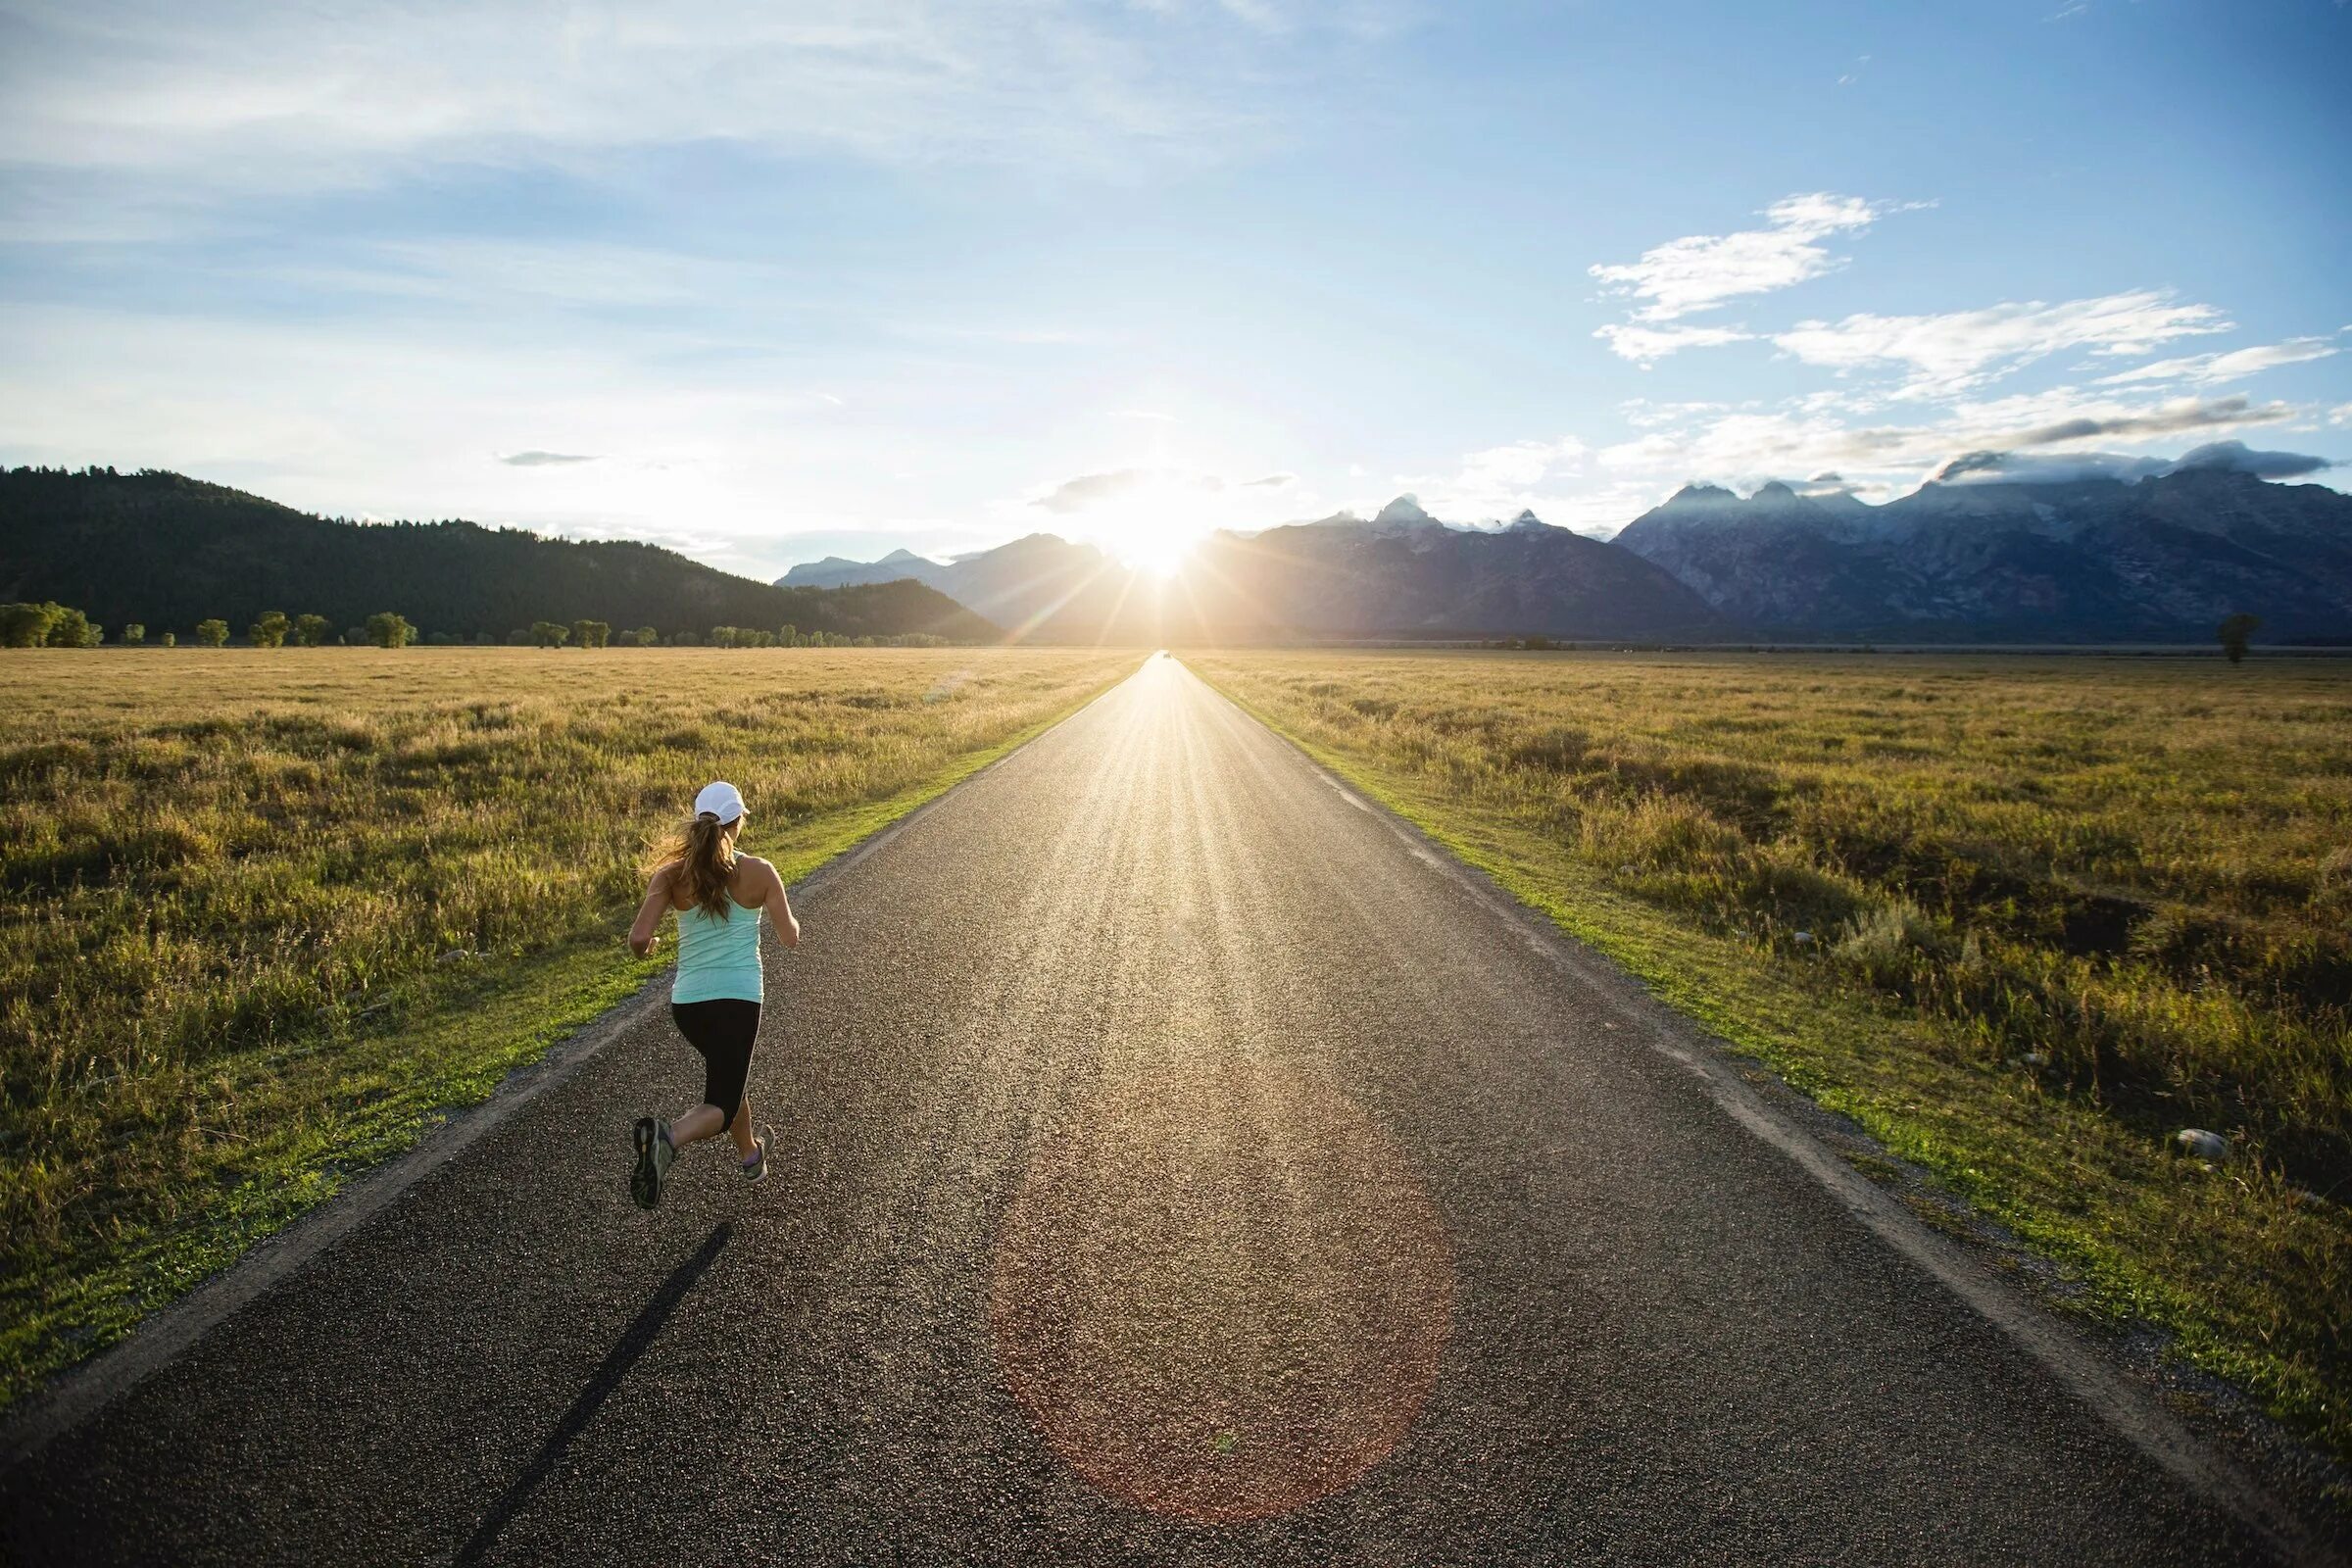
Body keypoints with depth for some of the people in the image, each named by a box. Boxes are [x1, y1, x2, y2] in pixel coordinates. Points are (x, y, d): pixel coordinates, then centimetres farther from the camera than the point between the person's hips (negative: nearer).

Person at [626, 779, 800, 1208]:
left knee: (729, 1074, 30)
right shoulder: (759, 871, -7)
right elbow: (791, 938, 0)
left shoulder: (672, 874, -4)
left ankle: (750, 1156, 47)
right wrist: (792, 918, 23)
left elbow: (639, 939, -11)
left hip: (687, 1001, 4)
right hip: (739, 999, -4)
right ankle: (669, 1137, -32)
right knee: (720, 1105, 1)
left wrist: (644, 947, 13)